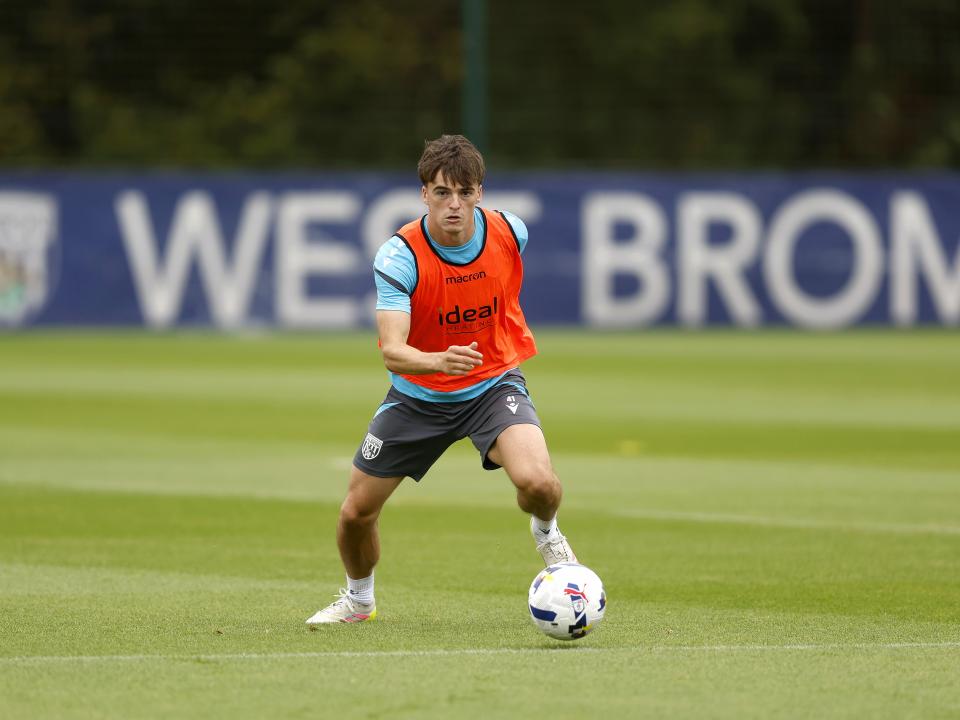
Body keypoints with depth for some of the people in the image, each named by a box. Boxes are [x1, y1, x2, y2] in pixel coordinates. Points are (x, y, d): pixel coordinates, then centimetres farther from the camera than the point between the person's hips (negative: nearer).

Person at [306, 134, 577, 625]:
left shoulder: (509, 231, -15)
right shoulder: (399, 256, -25)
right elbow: (392, 350, -35)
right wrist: (438, 361, -55)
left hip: (494, 384, 0)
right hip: (419, 394, 0)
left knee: (537, 481, -28)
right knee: (356, 511, 4)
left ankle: (545, 533, 11)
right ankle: (358, 599, 37)